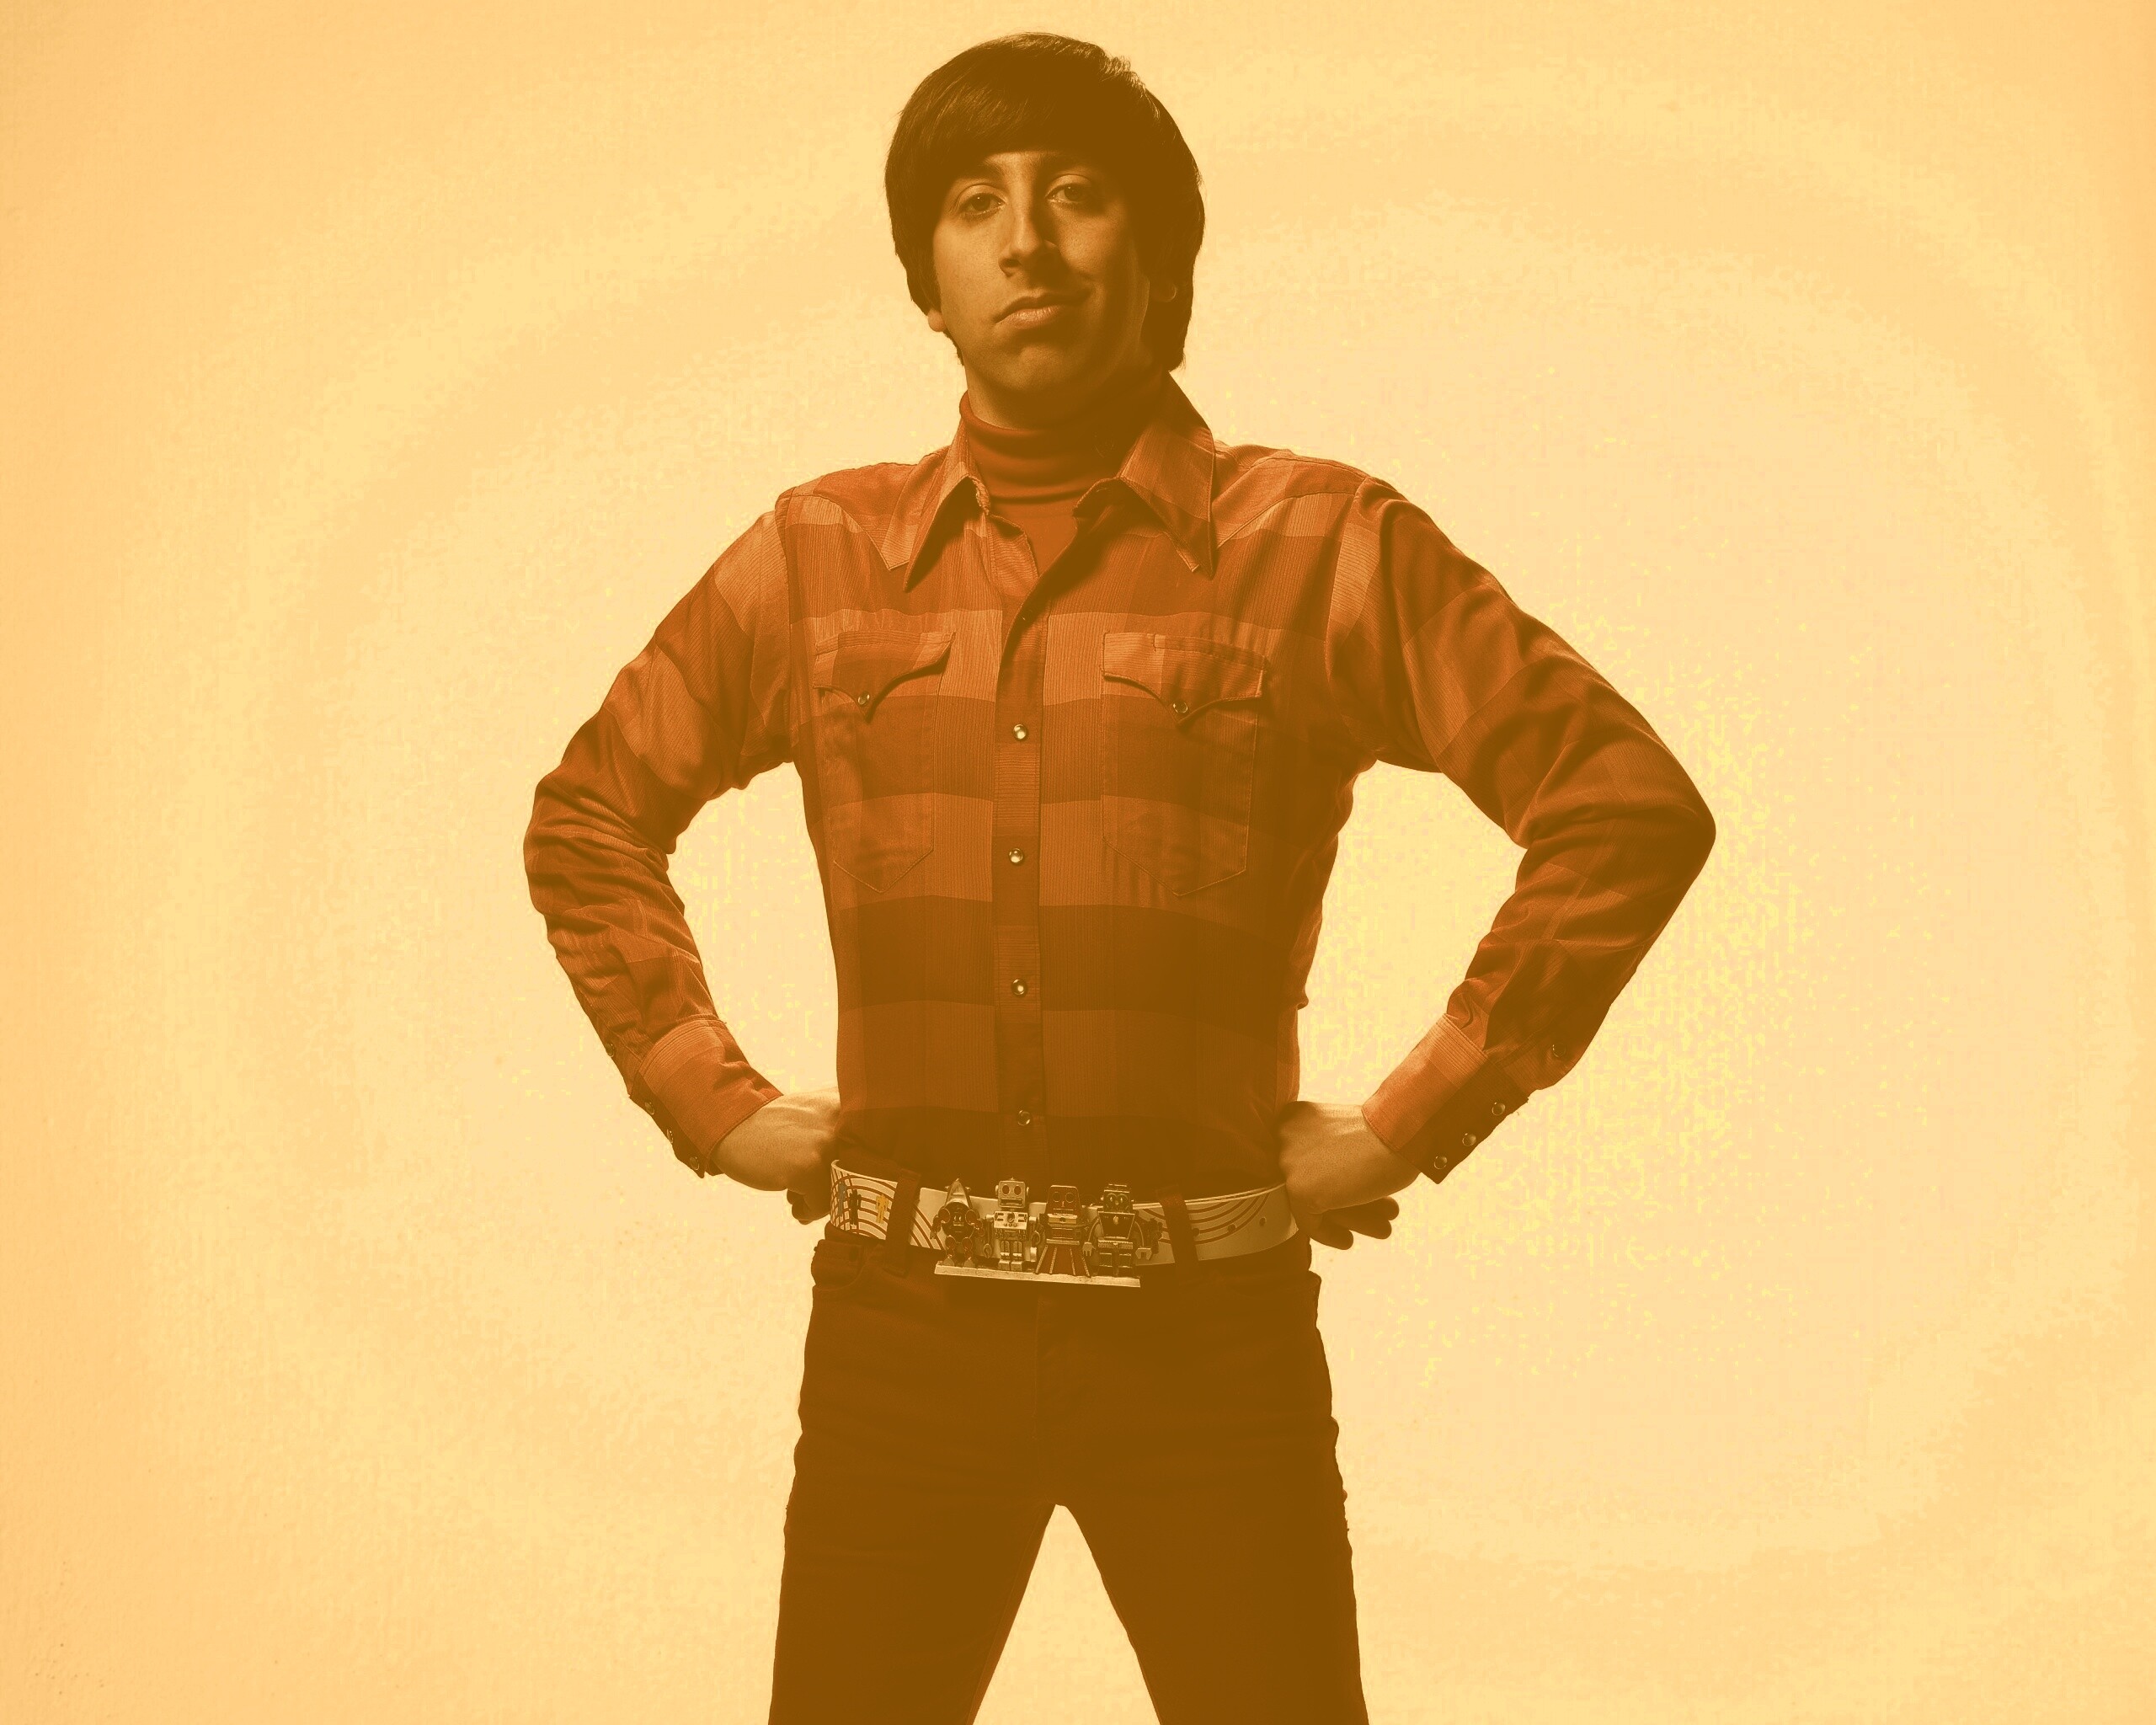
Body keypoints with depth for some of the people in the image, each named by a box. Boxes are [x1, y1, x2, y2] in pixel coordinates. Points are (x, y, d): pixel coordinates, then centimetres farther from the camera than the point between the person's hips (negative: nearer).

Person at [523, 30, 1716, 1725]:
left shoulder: (1323, 548, -2)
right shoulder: (817, 559, 6)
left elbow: (1632, 803, -3)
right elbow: (590, 815, 19)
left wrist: (1413, 1122, -6)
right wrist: (718, 1102, 8)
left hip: (1207, 1330, -2)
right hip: (900, 1325, 2)